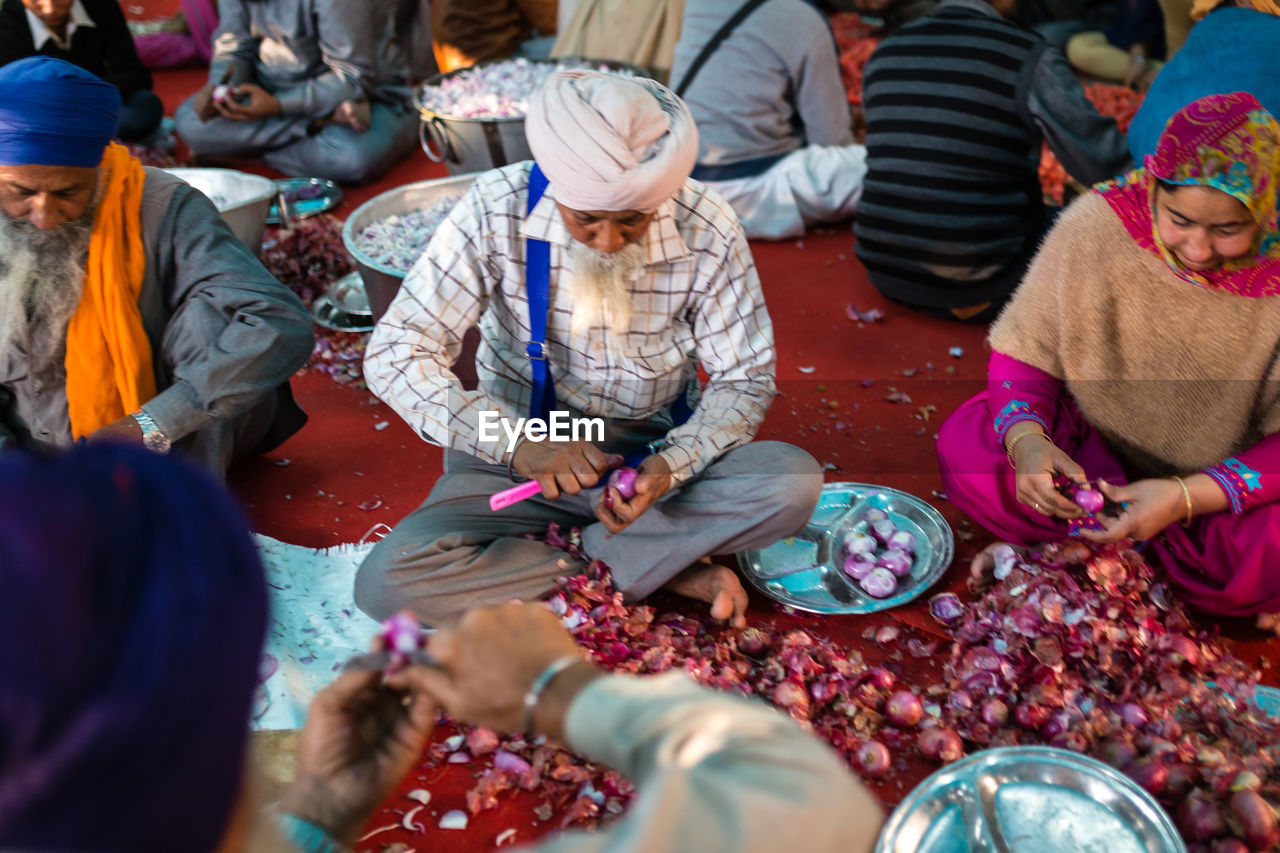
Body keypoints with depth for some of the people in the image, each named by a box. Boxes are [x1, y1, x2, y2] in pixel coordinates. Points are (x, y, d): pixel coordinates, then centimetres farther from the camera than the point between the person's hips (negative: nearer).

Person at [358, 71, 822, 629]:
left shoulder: (708, 232, -15)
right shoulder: (497, 210, -17)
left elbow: (744, 379, -6)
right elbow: (396, 353, -17)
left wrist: (672, 465, -26)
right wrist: (513, 444, -31)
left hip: (655, 452, 0)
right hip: (519, 460, 1)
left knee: (795, 484, -27)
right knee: (386, 583, -25)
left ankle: (584, 556, -15)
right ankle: (672, 570, -17)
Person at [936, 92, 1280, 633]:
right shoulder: (1100, 224, -20)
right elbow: (1024, 350, -10)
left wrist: (1186, 497, -35)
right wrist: (1026, 441, -30)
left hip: (1232, 479, -2)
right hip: (1093, 443, 2)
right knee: (963, 444, -21)